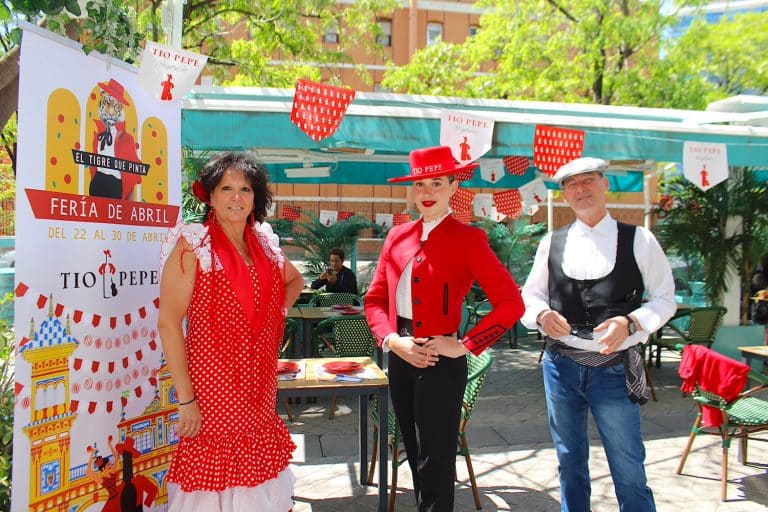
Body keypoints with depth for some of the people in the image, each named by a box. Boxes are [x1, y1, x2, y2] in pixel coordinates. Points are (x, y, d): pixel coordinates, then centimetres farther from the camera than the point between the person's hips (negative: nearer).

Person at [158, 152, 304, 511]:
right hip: (212, 385, -5)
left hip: (261, 387, 6)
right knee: (214, 481, 5)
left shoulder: (264, 246, 6)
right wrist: (184, 398, -16)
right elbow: (168, 323, -14)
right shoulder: (193, 247, -10)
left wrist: (276, 313, 8)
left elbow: (295, 281, 26)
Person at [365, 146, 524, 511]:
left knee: (435, 465, 5)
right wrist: (392, 340, -8)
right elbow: (374, 299, 8)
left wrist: (464, 346, -15)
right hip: (400, 358, 5)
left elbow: (511, 303, -12)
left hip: (440, 363, -5)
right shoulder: (397, 236, 8)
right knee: (416, 457, 19)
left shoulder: (468, 239, -7)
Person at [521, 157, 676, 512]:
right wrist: (542, 314, -12)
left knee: (629, 469, 3)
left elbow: (664, 298, 0)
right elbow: (530, 294, 10)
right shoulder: (551, 243, 5)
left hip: (614, 369, -2)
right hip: (560, 365, 3)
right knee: (569, 460, 17)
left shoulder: (638, 240, -2)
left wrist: (630, 323, -18)